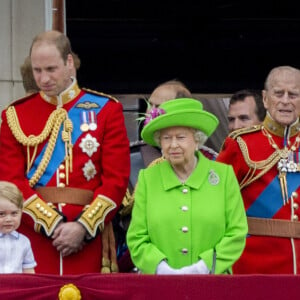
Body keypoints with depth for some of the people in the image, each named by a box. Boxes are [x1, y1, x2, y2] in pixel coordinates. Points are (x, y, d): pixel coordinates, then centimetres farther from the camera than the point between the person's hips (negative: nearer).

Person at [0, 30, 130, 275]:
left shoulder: (106, 110, 6)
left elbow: (117, 179, 0)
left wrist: (83, 227, -11)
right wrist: (51, 224, -12)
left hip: (88, 238, 0)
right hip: (33, 235, 1)